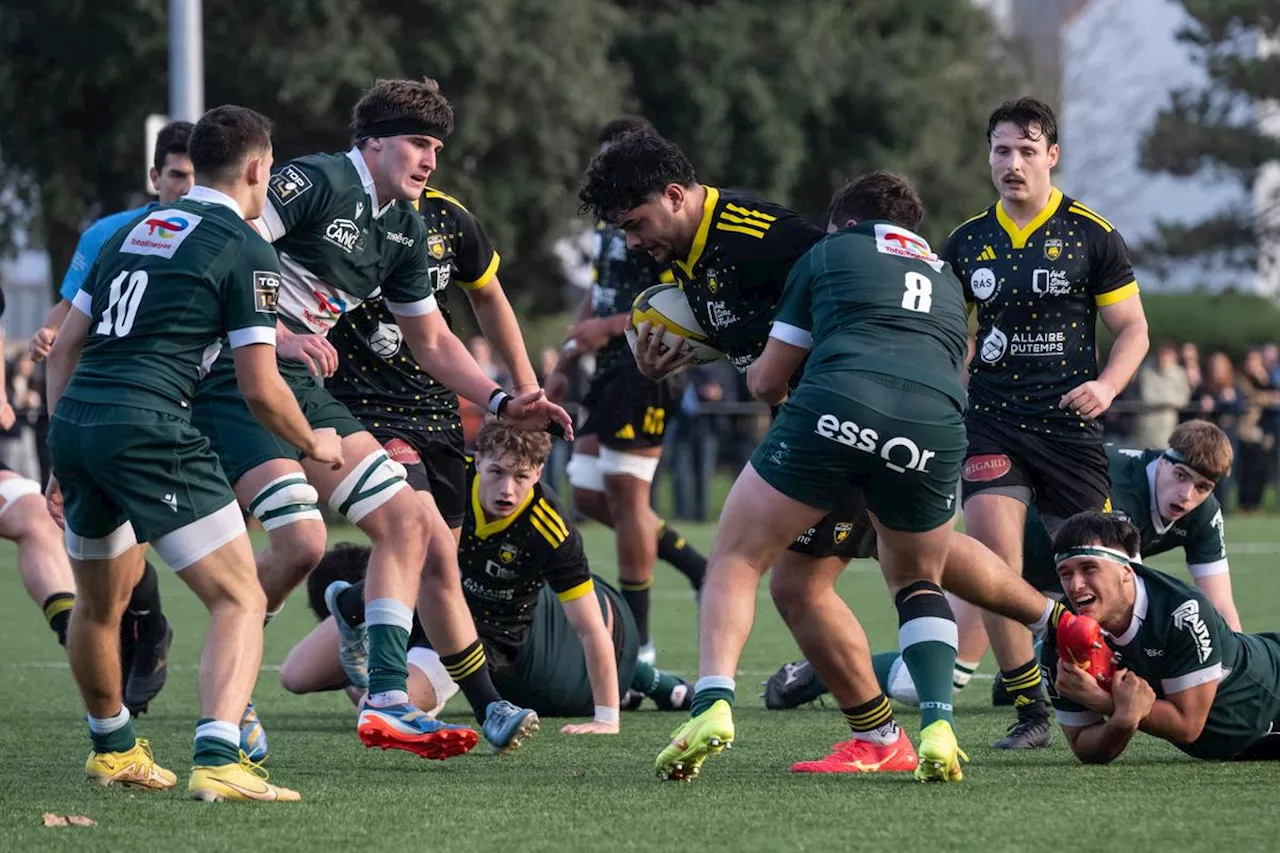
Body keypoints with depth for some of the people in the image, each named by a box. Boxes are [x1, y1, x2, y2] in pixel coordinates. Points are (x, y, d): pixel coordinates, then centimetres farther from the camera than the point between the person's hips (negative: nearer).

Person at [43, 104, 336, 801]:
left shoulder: (133, 230, 22)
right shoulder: (246, 251, 1)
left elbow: (64, 347, 22)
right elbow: (259, 389, -2)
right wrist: (314, 444, 17)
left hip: (73, 420, 7)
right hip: (148, 429, -7)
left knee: (100, 603, 26)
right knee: (240, 600, -5)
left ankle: (111, 749, 44)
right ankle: (218, 761, -24)